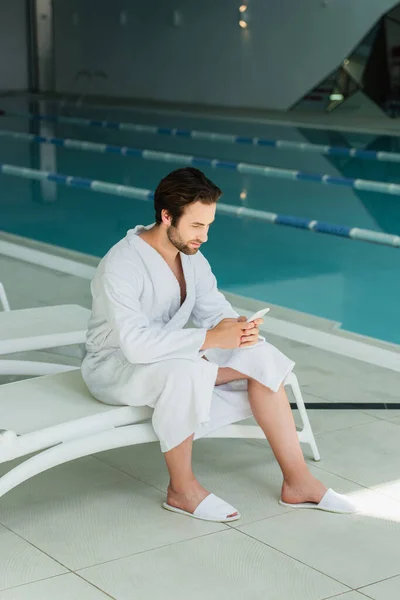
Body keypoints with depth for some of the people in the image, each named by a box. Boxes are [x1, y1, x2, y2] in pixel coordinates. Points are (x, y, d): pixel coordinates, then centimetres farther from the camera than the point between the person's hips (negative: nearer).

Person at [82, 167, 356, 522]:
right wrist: (208, 338, -38)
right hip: (115, 367, -8)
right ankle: (182, 490, -18)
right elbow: (136, 343, -37)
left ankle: (297, 480, -8)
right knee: (183, 371, -39)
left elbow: (214, 309, 1)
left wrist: (239, 328, -23)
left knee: (261, 356, -11)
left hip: (173, 356, 8)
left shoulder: (192, 257, -2)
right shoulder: (121, 266, -27)